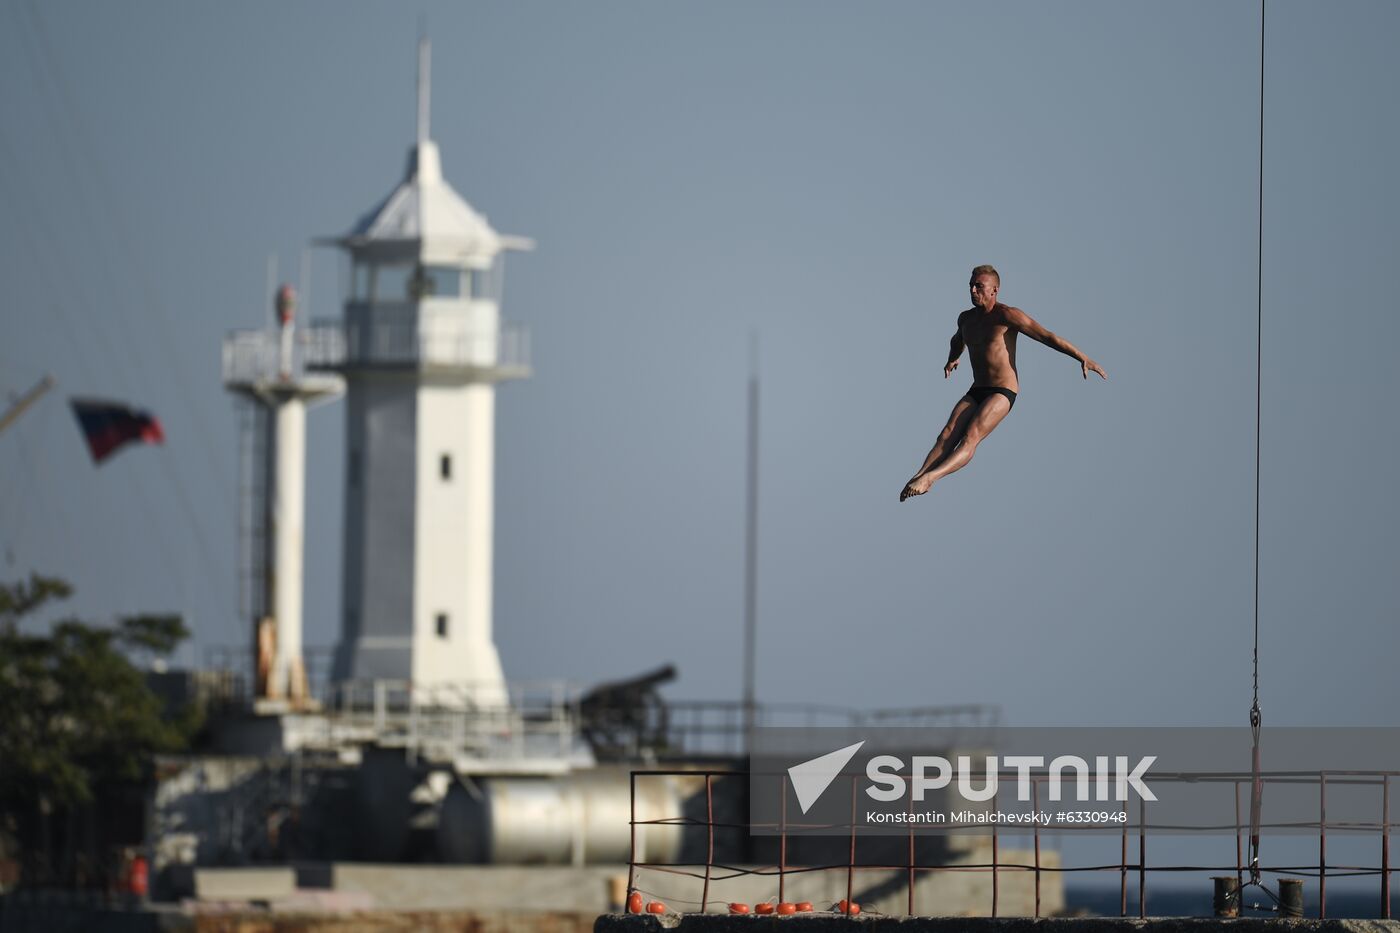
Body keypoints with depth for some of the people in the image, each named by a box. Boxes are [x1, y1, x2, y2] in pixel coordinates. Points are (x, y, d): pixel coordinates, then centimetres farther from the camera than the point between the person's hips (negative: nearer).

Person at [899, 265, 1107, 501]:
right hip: (976, 392, 7)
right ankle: (918, 477, -32)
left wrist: (1083, 359, -14)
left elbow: (1048, 337, -11)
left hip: (1002, 393, -7)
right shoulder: (966, 318, 14)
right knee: (947, 435, -16)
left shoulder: (1007, 316, -9)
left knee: (970, 438, -25)